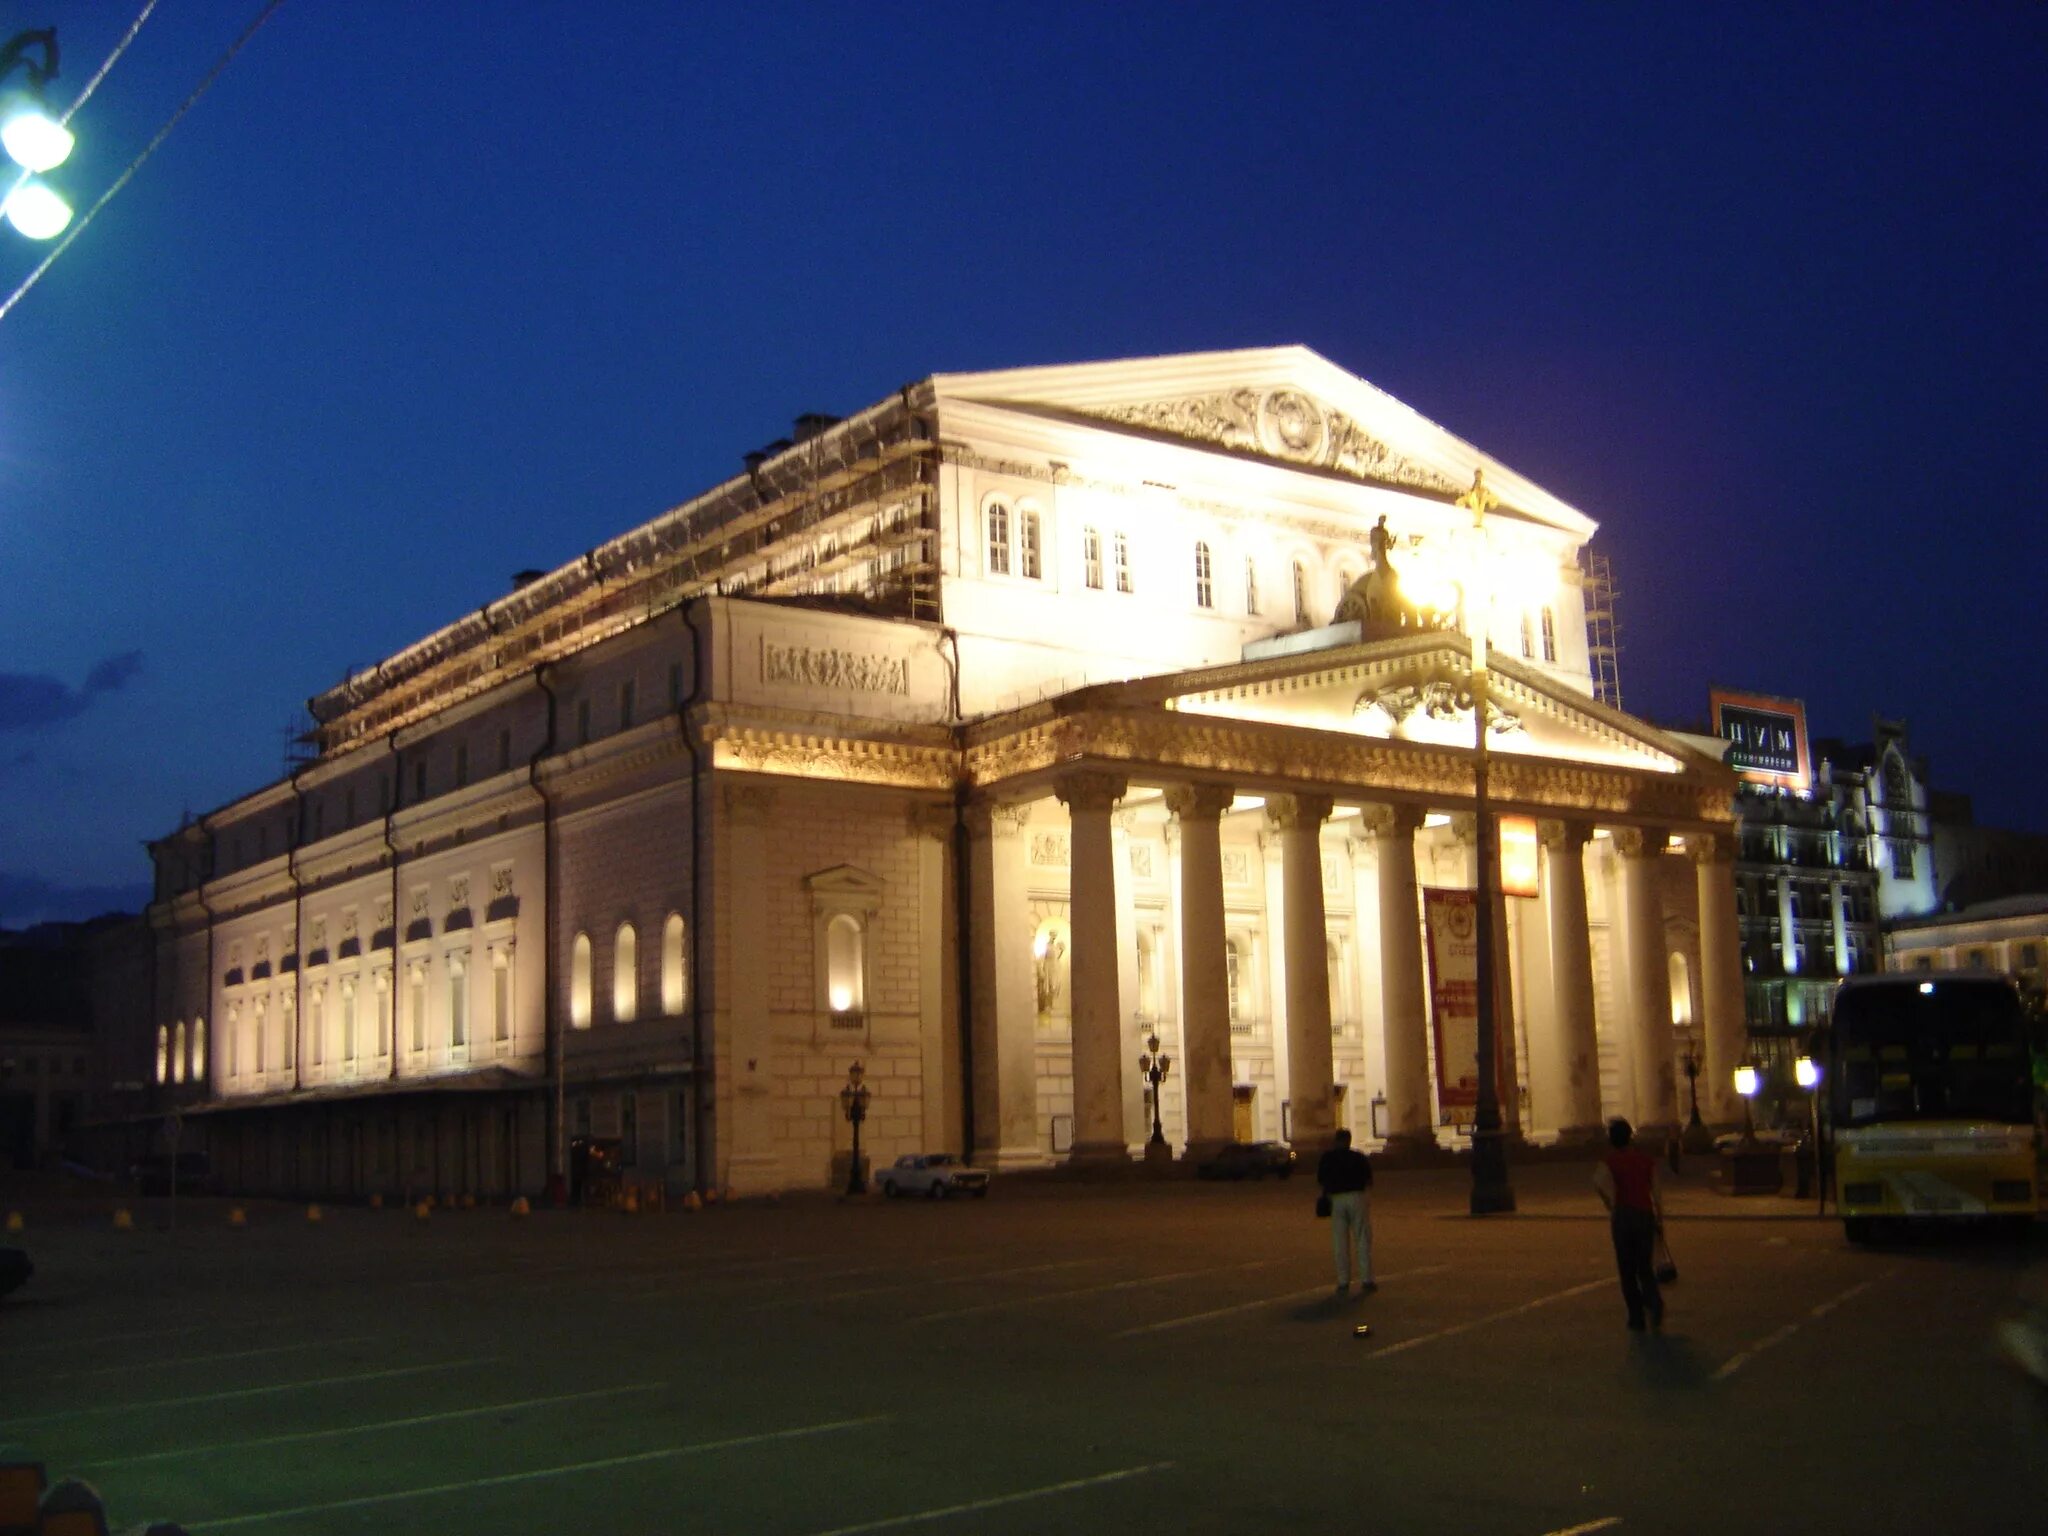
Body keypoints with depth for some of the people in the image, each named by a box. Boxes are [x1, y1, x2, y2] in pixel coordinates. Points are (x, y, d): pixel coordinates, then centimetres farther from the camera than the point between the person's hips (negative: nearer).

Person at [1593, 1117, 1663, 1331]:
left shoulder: (1610, 1160, -1)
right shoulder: (1647, 1158, 8)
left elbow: (1600, 1180, -23)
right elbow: (1655, 1192, 5)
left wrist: (1610, 1204, -9)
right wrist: (1660, 1219, 12)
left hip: (1622, 1216, -2)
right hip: (1645, 1215, 2)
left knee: (1627, 1270, 8)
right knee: (1645, 1268, 11)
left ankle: (1636, 1317, 7)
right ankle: (1655, 1302, -16)